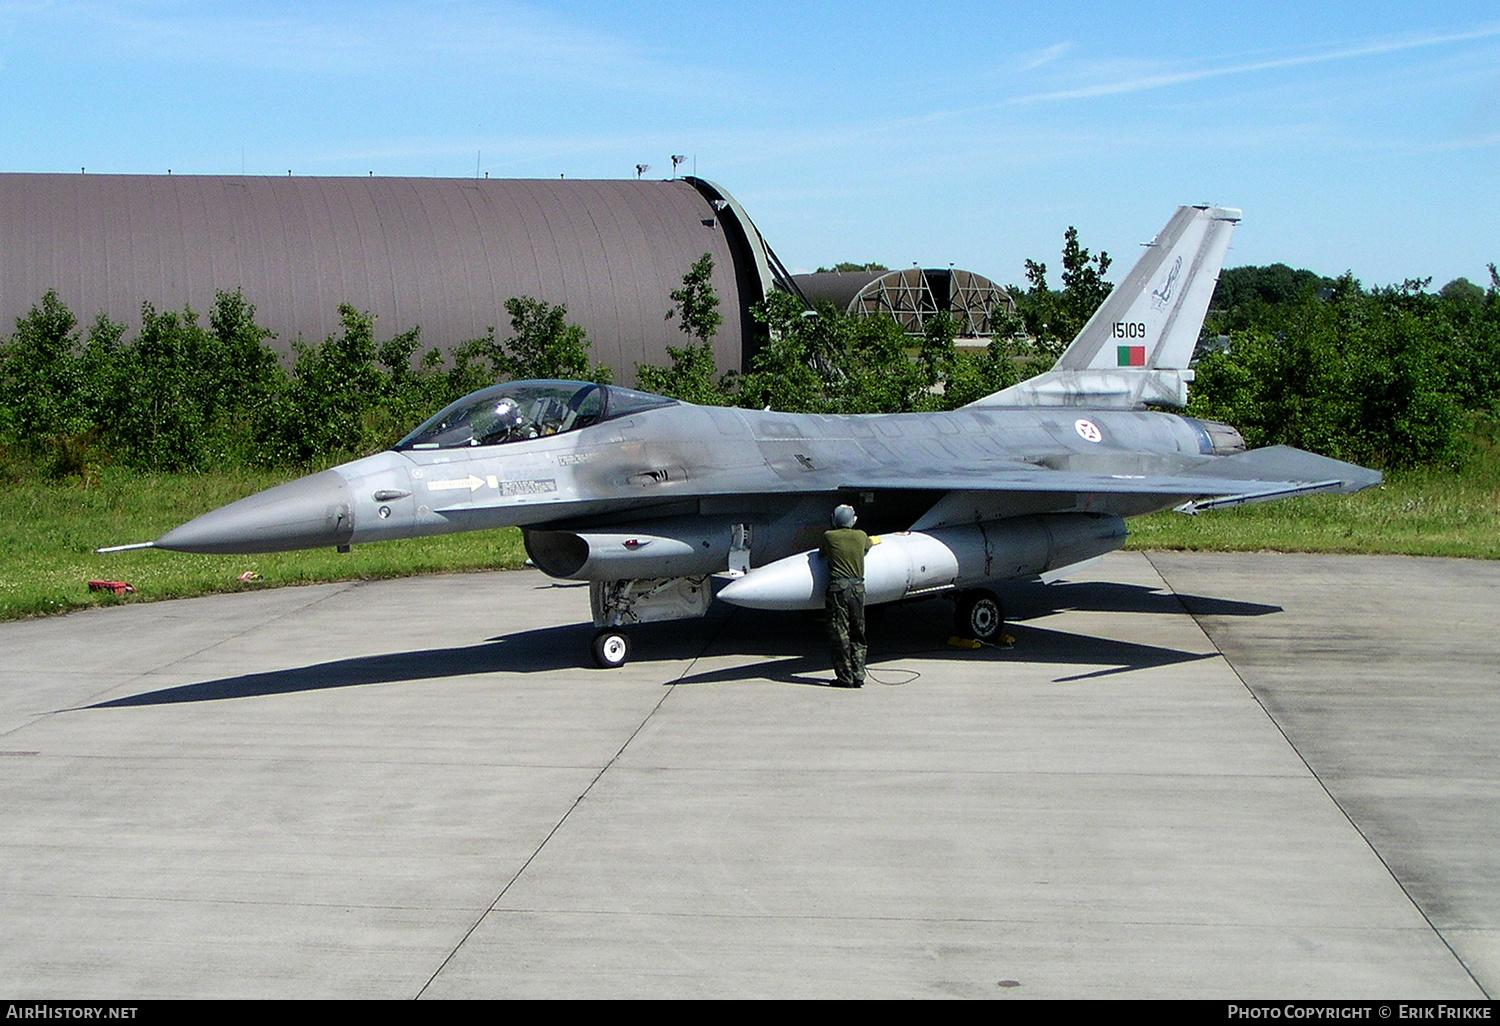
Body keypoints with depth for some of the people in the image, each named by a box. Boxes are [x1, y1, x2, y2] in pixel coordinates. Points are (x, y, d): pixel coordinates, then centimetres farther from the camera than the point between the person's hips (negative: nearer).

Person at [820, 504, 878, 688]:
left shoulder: (829, 536, -1)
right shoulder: (861, 536, 8)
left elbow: (821, 552, 18)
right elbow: (870, 543, 32)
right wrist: (875, 540, 57)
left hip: (838, 588, -3)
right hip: (858, 587, 3)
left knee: (839, 633, 0)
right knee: (857, 634, 11)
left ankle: (845, 677, 0)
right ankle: (859, 676, 11)